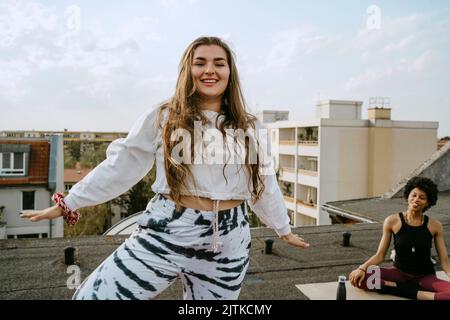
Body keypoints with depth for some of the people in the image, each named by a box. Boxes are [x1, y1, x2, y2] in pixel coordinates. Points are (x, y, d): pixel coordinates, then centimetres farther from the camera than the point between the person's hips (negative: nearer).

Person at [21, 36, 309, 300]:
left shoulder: (249, 128, 9)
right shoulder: (162, 118, 0)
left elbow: (264, 183, 18)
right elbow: (119, 167, 3)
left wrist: (284, 229, 25)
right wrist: (68, 204, 5)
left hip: (228, 243, 3)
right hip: (166, 235, -2)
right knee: (92, 296, -6)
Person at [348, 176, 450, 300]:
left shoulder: (434, 226, -2)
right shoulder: (393, 221, -4)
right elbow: (380, 255, -4)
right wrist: (362, 268, -21)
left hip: (425, 277, 0)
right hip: (399, 272, 0)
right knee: (359, 278, -26)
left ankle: (394, 288, -21)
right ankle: (412, 289, -16)